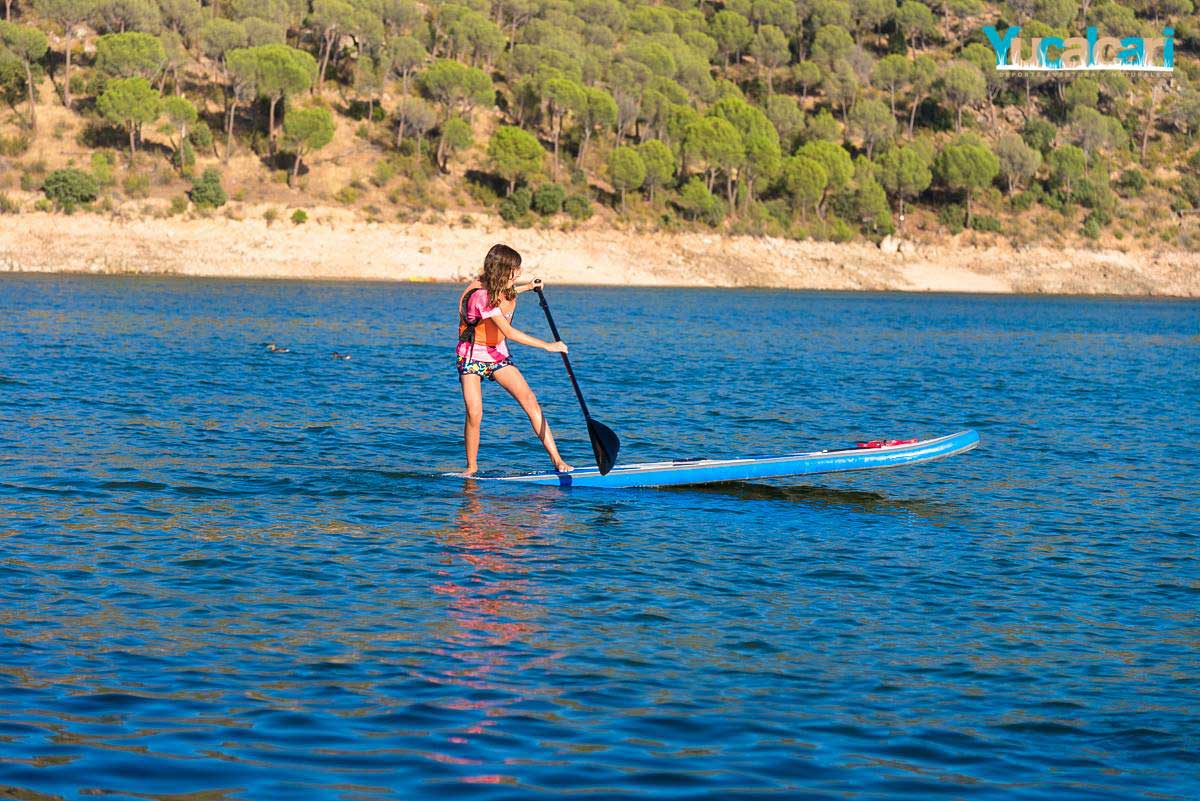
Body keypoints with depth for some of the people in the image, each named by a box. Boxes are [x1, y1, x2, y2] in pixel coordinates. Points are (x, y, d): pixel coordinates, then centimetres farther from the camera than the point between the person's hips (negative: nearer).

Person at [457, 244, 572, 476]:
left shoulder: (503, 288, -2)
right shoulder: (481, 296, -26)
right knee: (474, 413, -20)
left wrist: (527, 287, 26)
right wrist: (547, 346, -32)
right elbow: (509, 332, -32)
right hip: (473, 356, -6)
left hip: (498, 354, 6)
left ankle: (556, 459, -15)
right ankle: (472, 467, 2)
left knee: (529, 400, -12)